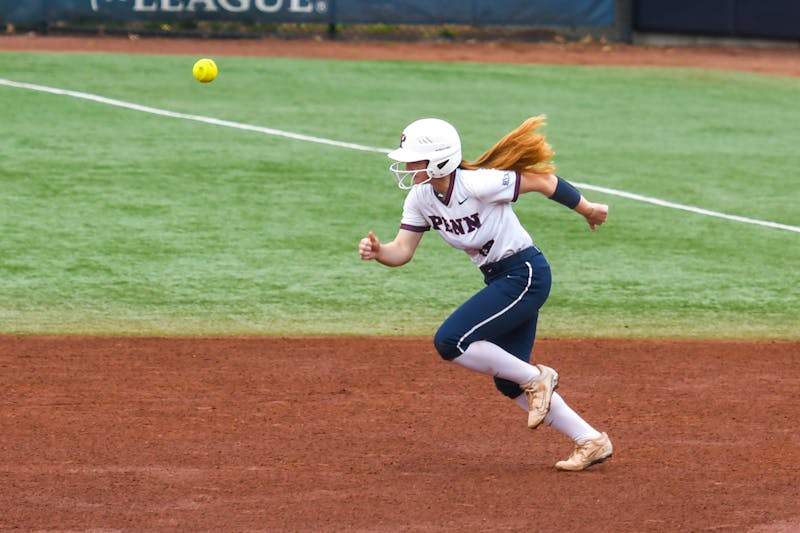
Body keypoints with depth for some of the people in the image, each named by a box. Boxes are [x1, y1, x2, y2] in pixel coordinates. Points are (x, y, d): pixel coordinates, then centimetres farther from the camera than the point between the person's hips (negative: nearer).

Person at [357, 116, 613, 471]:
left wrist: (588, 210, -4)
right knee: (509, 382, 10)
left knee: (450, 342, -19)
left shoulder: (479, 185, -24)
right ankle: (591, 441, 19)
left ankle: (536, 378, -3)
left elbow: (543, 181, -16)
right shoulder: (420, 198, -1)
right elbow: (402, 251, -2)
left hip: (526, 275, -9)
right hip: (499, 280, 9)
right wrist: (377, 251, -25)